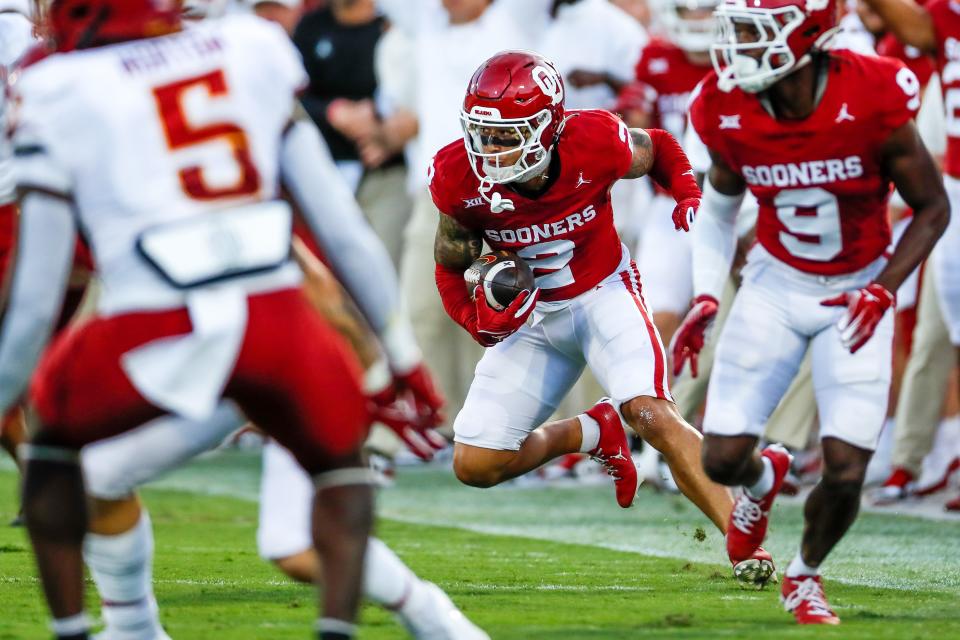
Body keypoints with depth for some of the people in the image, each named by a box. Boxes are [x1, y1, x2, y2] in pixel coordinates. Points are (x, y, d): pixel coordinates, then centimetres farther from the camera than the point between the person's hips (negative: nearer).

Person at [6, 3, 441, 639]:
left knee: (54, 441, 29)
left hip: (155, 333, -2)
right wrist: (404, 359, 27)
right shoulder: (252, 55, 18)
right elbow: (343, 228, 19)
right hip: (278, 318, 2)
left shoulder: (59, 98, 9)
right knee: (340, 460, 29)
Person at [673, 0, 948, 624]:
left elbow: (933, 209, -12)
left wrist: (884, 289, -24)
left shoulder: (872, 101, -26)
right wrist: (706, 297, -4)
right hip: (776, 285, 2)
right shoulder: (729, 113, -15)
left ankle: (805, 576, 22)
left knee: (845, 473, -10)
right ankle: (764, 479, 34)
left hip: (857, 291, -2)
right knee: (722, 459, -5)